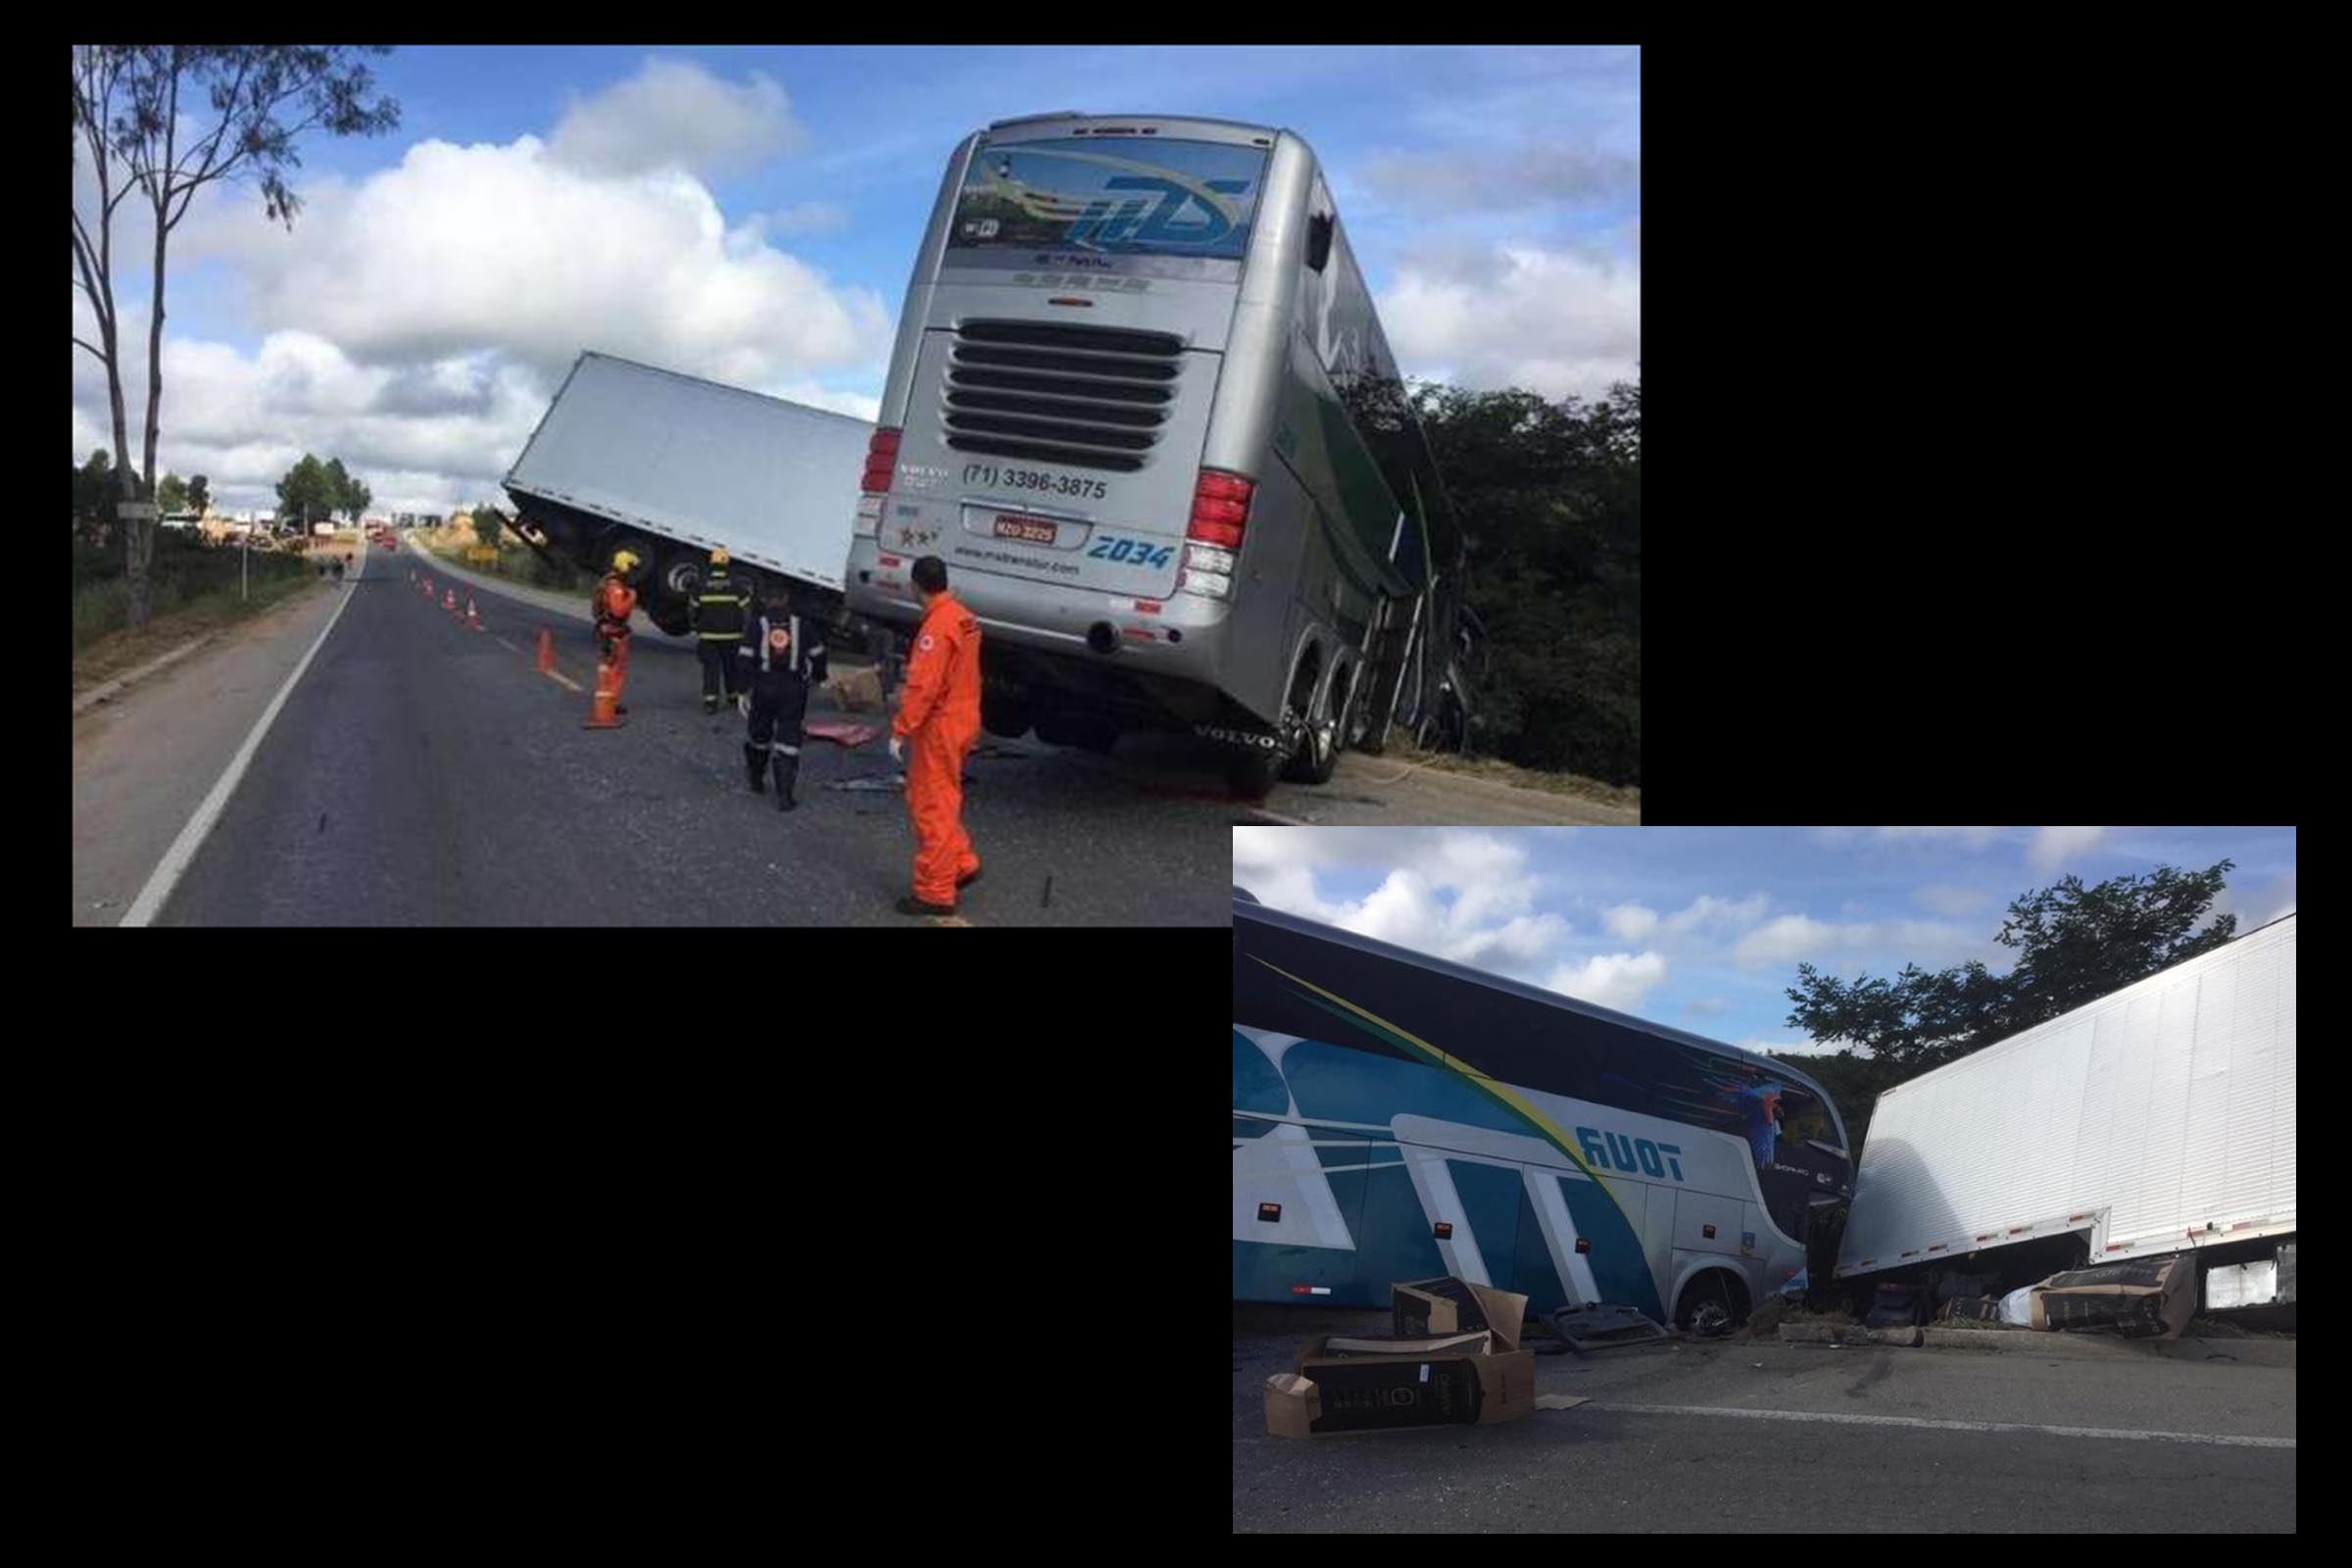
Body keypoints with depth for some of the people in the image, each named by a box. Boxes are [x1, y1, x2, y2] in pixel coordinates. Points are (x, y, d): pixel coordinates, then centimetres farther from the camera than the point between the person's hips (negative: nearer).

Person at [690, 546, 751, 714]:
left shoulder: (702, 584, -4)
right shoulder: (737, 584, -7)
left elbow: (692, 610, 5)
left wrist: (697, 626, 22)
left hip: (708, 635, 0)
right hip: (732, 636, 0)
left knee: (710, 668, 3)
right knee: (732, 668, 15)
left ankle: (710, 700, -5)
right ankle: (733, 696, 29)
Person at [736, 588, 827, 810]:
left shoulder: (756, 624, 0)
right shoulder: (802, 623, 3)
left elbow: (745, 659, -5)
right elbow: (817, 653, 7)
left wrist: (743, 689, -2)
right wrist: (819, 676, 25)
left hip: (763, 686, 0)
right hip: (794, 689, 0)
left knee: (759, 734, 20)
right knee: (788, 739, -1)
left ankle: (755, 778, 40)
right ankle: (784, 795, -7)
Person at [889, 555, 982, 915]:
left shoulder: (937, 626, -21)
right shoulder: (964, 619, 8)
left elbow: (923, 686, -25)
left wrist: (900, 730, -21)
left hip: (939, 727, -9)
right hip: (962, 720, 9)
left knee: (932, 808, -1)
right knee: (942, 800, 22)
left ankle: (935, 893, 5)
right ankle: (962, 864, 26)